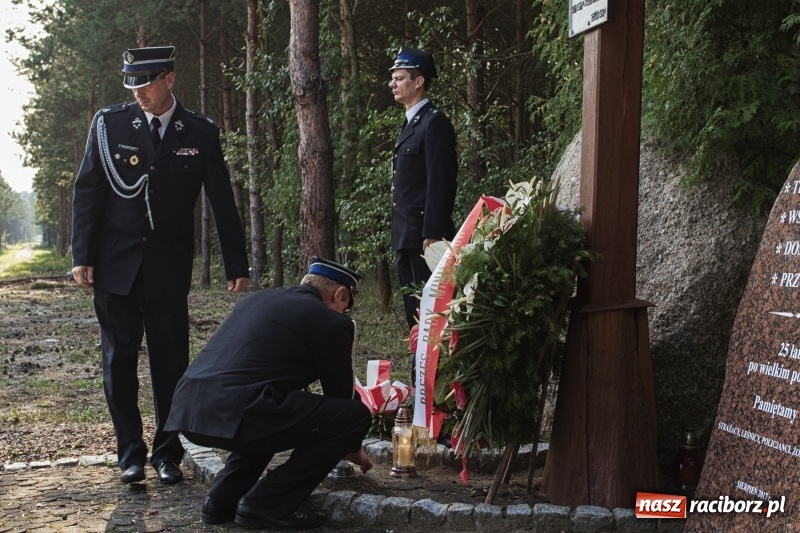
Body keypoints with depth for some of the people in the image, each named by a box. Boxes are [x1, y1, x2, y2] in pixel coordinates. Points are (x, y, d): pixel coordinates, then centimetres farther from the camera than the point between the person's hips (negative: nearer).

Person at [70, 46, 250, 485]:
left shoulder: (201, 133, 0)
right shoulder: (109, 124, 1)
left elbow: (222, 202, 3)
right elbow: (87, 192, 2)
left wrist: (236, 266, 1)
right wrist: (82, 257, -4)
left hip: (168, 267, 0)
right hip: (115, 265, 1)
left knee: (171, 360, 2)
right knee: (119, 359, 3)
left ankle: (167, 453, 15)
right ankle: (130, 452, 14)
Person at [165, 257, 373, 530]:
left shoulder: (259, 298, 28)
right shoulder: (329, 322, 5)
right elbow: (341, 394, 14)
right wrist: (352, 448, 35)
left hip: (190, 408, 9)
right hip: (233, 412, -9)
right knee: (356, 416, 2)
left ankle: (223, 498, 21)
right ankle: (266, 504, 4)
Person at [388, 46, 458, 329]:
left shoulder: (434, 122, -10)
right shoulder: (409, 123, 18)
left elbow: (441, 182, -17)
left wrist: (432, 235, -21)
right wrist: (399, 235, 16)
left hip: (424, 234, -9)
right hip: (405, 237, 10)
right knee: (414, 309, 12)